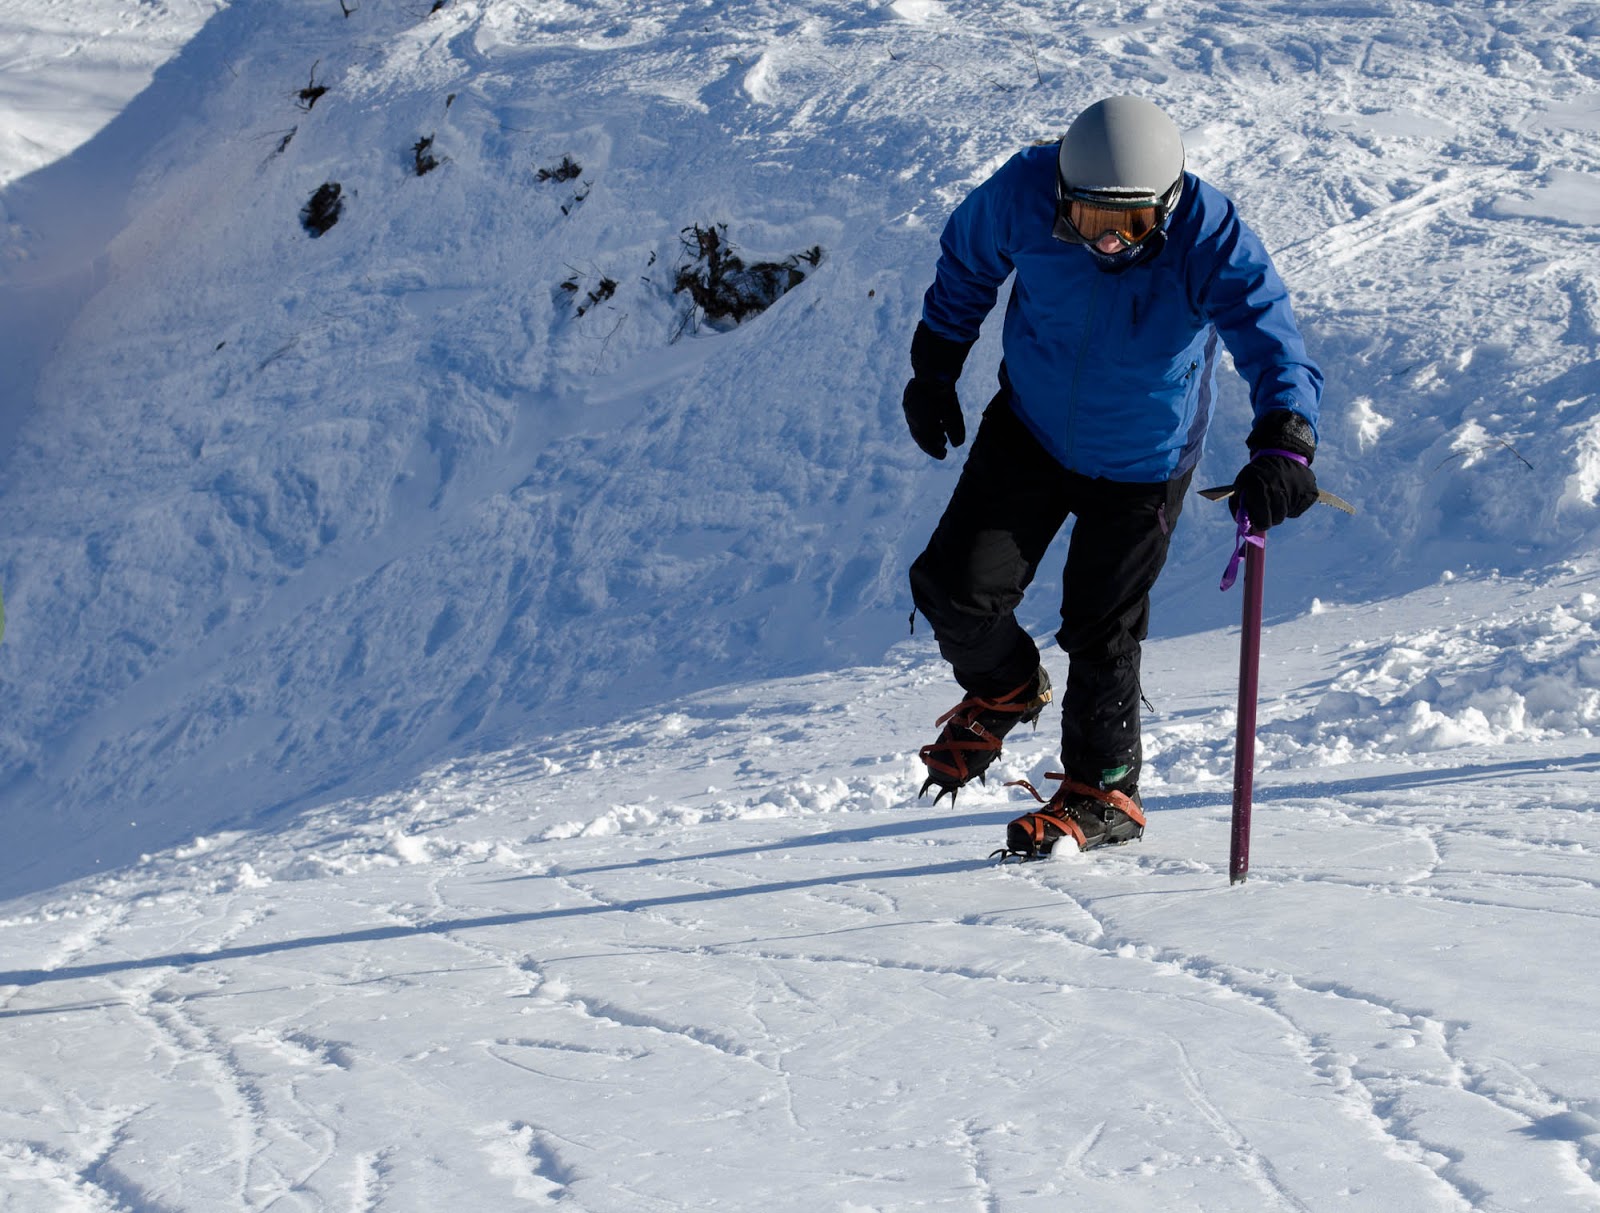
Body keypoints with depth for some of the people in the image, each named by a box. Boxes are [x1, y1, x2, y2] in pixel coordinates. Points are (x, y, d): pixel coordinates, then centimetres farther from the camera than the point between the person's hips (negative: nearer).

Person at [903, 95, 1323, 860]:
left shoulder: (1209, 238, -30)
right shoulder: (1025, 194, -23)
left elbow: (1274, 343, -39)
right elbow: (966, 261, -1)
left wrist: (1282, 446, -57)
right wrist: (935, 366, 5)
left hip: (1139, 466, -2)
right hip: (1029, 431, 2)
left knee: (1100, 635, 3)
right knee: (957, 588, -7)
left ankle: (1103, 792, 26)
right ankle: (1004, 691, 27)